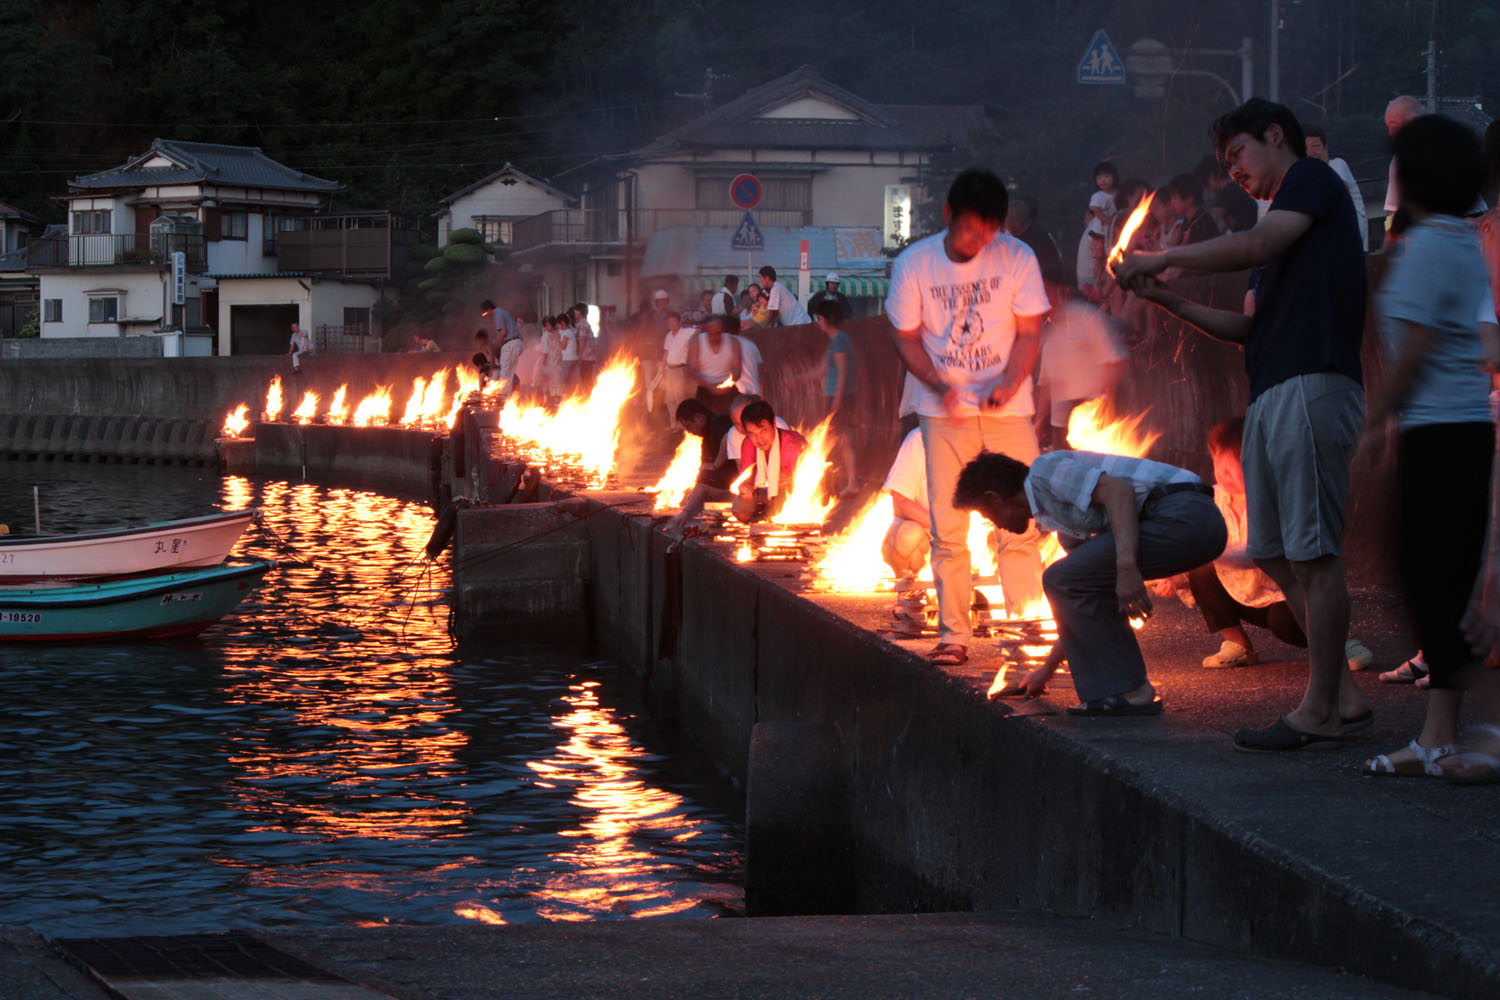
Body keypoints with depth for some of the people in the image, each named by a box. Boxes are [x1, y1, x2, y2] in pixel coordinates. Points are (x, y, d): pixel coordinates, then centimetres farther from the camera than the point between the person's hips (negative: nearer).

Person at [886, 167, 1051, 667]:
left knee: (1020, 525, -3)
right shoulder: (913, 264, -5)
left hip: (1007, 409, 0)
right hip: (944, 414, 0)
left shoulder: (1017, 258, -4)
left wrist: (1008, 385, -19)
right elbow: (907, 337, 2)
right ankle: (953, 635, 5)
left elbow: (1029, 332, -2)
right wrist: (938, 385, -15)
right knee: (947, 530, -1)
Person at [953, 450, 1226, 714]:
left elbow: (1119, 490, -15)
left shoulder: (1044, 470, 1)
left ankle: (1129, 691, -4)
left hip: (1182, 516, -10)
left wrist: (1126, 567, -25)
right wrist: (1047, 668, 45)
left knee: (1060, 581, -5)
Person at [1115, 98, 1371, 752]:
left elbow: (1255, 247, -13)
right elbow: (1253, 327, 25)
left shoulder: (1313, 178, 3)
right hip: (1271, 397, 10)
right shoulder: (1285, 223, 29)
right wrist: (1169, 301, 16)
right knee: (1276, 555, 9)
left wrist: (1163, 258, -5)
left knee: (1313, 553, -10)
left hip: (1312, 386, -10)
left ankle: (1319, 711, -8)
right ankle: (1341, 692, 13)